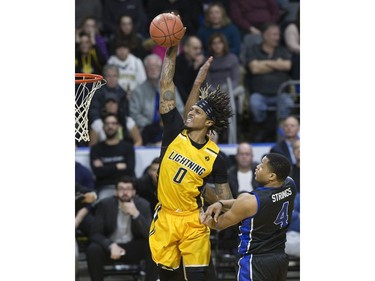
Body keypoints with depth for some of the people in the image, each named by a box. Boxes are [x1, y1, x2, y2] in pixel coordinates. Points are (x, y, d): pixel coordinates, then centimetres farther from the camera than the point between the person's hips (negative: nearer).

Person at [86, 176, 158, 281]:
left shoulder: (143, 205, -8)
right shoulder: (105, 205, -10)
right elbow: (95, 234, -13)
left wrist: (136, 214, -31)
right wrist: (111, 245, -33)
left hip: (133, 247, 1)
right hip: (110, 247, -1)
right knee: (93, 250, -32)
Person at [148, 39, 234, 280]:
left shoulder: (215, 156, -8)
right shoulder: (175, 133, -5)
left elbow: (226, 199, 2)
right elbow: (166, 88, -9)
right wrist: (171, 54, -13)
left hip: (193, 220, -2)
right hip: (165, 217, 2)